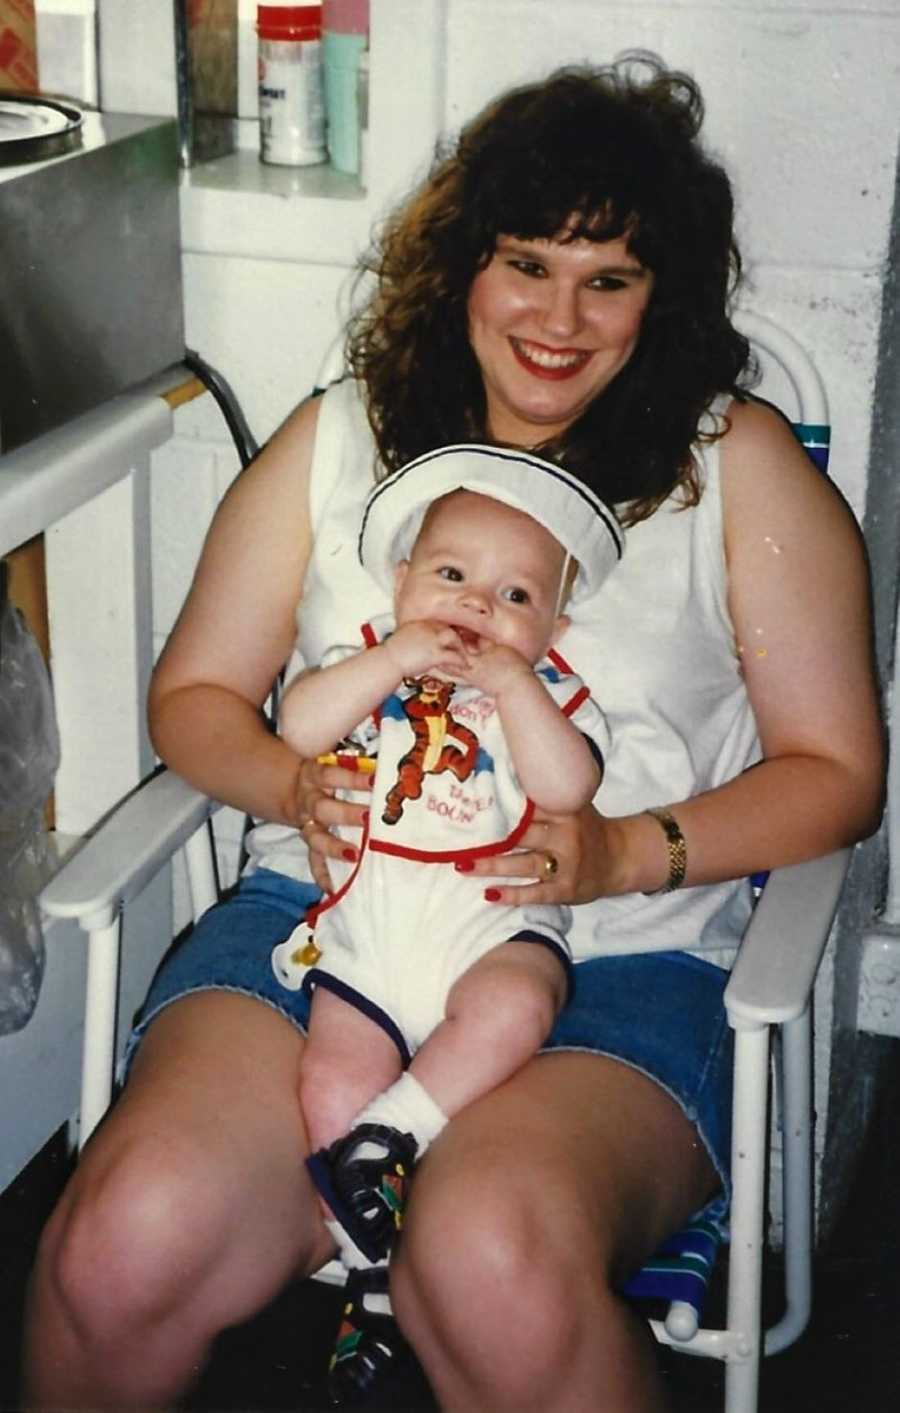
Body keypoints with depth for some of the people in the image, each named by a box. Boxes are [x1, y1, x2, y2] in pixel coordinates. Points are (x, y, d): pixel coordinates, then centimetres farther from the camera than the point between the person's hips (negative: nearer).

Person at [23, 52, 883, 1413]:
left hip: (617, 962, -2)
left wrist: (628, 852, -11)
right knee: (127, 1247, -24)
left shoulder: (739, 465, 8)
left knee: (497, 1270, -33)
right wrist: (296, 786, -5)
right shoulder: (336, 439, 15)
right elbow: (194, 695, 18)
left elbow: (836, 772, 7)